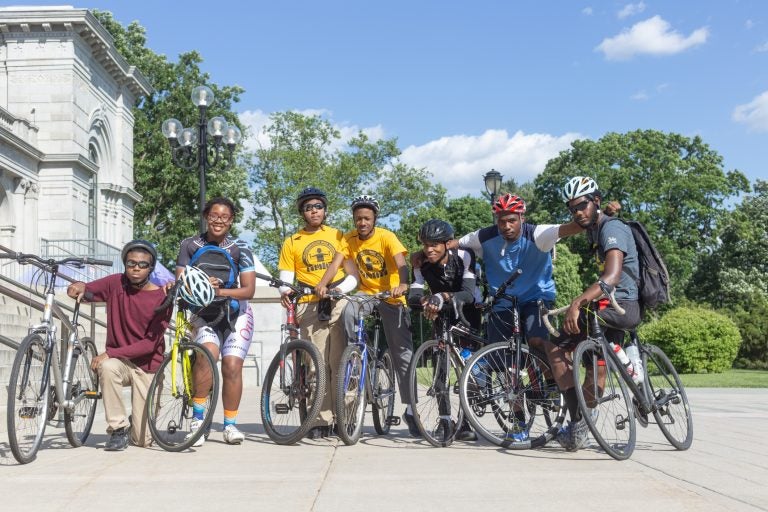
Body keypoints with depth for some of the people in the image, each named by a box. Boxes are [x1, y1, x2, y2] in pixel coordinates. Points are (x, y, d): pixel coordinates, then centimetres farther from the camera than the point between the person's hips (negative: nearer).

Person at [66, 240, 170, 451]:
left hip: (147, 365, -2)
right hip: (118, 360, 2)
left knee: (143, 439, -5)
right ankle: (118, 428, -18)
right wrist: (80, 287, -30)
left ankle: (138, 421, 34)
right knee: (107, 367, -38)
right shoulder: (116, 283, -6)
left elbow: (151, 343, -19)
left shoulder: (161, 298, -14)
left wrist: (111, 353, -27)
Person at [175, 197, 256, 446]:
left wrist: (221, 291, -32)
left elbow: (249, 290, -15)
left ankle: (230, 424, 7)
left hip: (236, 314, 0)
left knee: (232, 365, -11)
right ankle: (197, 419, -15)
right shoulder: (190, 245, -7)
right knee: (207, 355, -26)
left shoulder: (240, 248, -10)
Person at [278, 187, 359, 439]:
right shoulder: (292, 242, 14)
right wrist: (286, 292, -16)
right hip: (310, 306, 0)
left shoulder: (338, 237, 14)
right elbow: (286, 279, 7)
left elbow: (352, 276, 8)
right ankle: (322, 421, 0)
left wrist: (340, 288, -12)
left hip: (339, 303, 0)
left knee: (341, 363, -5)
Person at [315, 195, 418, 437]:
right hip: (366, 292, 2)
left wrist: (403, 284, -50)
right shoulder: (349, 238, -6)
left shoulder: (386, 237, -15)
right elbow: (336, 262, -18)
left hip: (392, 297, -2)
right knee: (348, 311, -34)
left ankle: (410, 409, 4)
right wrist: (323, 283, -37)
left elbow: (401, 263, -29)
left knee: (403, 353, -5)